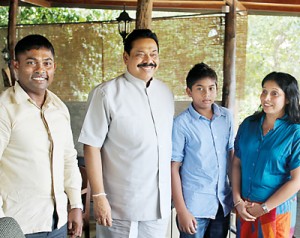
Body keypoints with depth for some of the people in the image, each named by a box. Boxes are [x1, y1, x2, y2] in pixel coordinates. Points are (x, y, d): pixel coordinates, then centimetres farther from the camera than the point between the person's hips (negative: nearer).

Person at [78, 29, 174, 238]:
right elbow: (92, 146, -11)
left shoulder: (166, 93, 8)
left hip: (160, 205, 5)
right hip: (121, 207, -5)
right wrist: (99, 196, -14)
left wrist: (172, 190, 12)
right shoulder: (106, 94, -11)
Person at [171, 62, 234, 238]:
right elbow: (174, 167, -9)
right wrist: (181, 210, -10)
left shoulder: (226, 117, 3)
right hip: (194, 206, -4)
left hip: (223, 202, 4)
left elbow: (232, 154, 11)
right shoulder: (182, 123, -11)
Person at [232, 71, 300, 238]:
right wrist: (238, 201, -6)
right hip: (244, 207, 4)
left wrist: (264, 208, -12)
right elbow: (237, 164, 3)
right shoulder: (248, 124, 1)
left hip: (277, 209, -3)